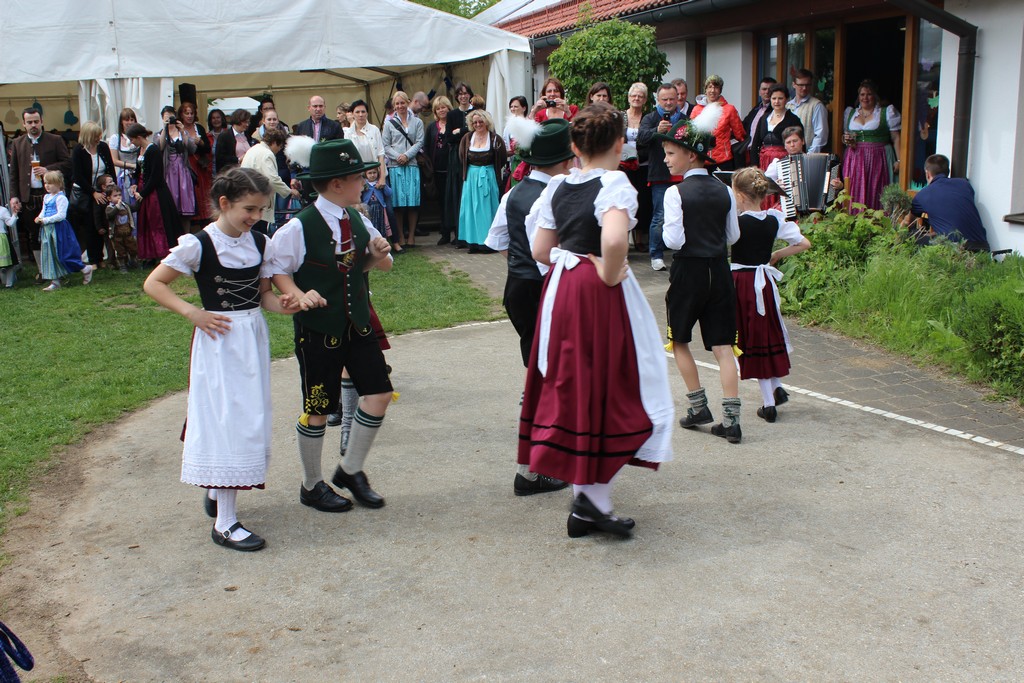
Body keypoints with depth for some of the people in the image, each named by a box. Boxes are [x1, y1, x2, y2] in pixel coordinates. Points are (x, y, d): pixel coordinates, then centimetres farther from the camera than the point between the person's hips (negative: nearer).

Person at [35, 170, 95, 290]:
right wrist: (39, 218, -1)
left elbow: (61, 215, -20)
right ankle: (55, 282, 15)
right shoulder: (46, 197, 13)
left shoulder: (60, 198, -13)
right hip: (47, 231, 8)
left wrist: (46, 220, -21)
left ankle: (86, 269, 13)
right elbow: (43, 211, 20)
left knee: (62, 255, -4)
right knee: (50, 256, 9)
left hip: (58, 229, -8)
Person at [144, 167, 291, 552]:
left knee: (249, 420, 13)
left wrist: (282, 304, -12)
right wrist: (193, 313, -17)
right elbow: (153, 284, -7)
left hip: (254, 338, 6)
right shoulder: (199, 245, -12)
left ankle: (217, 490, 36)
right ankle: (225, 524, 1)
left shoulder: (260, 243, 4)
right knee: (226, 423, -6)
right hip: (219, 339, -6)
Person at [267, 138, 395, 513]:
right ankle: (312, 485, 25)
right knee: (318, 408, 4)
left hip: (358, 323, 6)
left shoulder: (358, 221, 5)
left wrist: (379, 255, -4)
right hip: (318, 330, -6)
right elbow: (276, 269, -7)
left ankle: (351, 470, 23)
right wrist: (299, 295, -23)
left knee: (379, 393, 3)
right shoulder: (299, 228, -15)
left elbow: (368, 265, 18)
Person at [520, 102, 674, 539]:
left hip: (560, 291, 7)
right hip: (601, 296, -7)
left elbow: (540, 250, 9)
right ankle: (595, 495, -2)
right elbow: (614, 238, -31)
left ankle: (583, 506, 21)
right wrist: (609, 274, -16)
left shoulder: (557, 187, 8)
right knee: (614, 391, 4)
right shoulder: (614, 184, -13)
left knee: (572, 388, 13)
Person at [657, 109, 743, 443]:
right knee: (722, 346, 4)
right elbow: (733, 236, 9)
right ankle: (731, 419, 1)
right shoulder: (724, 191, 4)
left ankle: (698, 407, 17)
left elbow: (674, 240, -16)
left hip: (688, 270, -4)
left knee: (679, 340, 15)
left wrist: (665, 230, 4)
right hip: (719, 270, 5)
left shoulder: (676, 193, -12)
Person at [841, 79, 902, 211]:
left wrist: (898, 160, -8)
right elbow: (845, 135, 27)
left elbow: (896, 138, 1)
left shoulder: (887, 112, 6)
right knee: (854, 196, -3)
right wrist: (845, 140, 2)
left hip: (878, 159, -3)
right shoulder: (850, 113, 17)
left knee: (875, 195, -8)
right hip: (854, 159, 3)